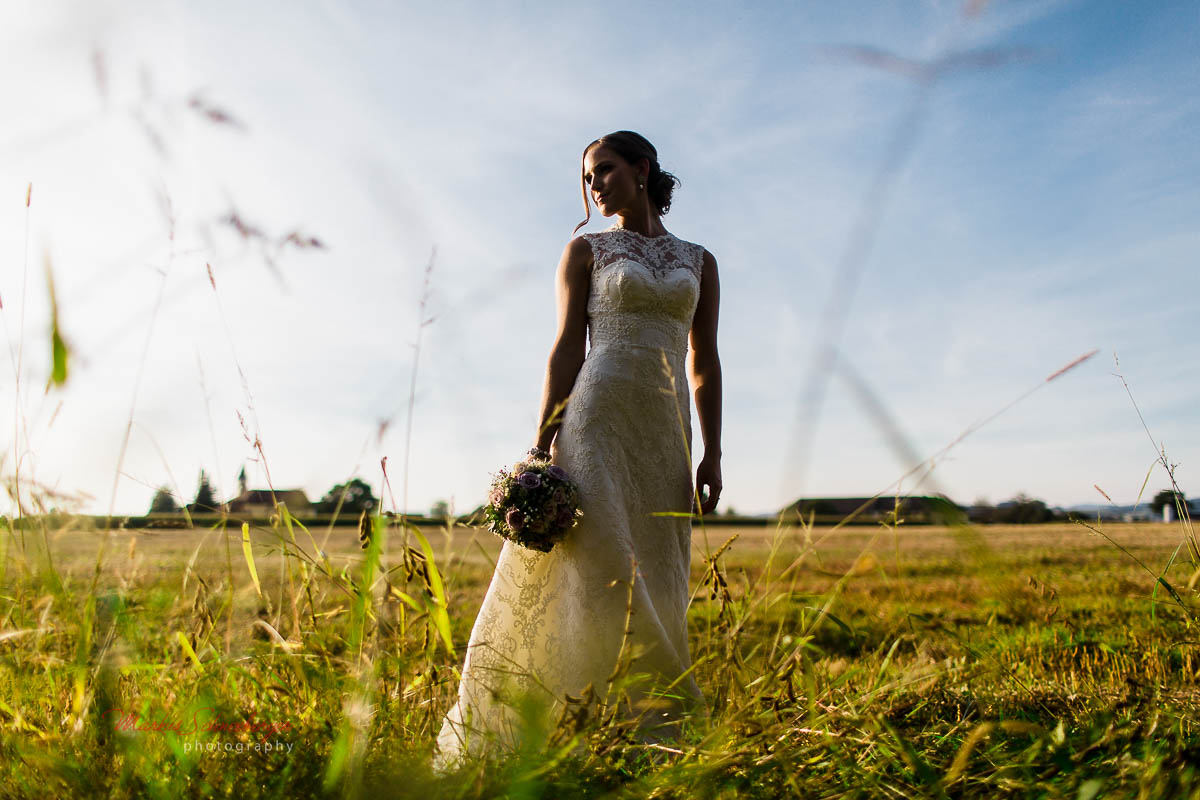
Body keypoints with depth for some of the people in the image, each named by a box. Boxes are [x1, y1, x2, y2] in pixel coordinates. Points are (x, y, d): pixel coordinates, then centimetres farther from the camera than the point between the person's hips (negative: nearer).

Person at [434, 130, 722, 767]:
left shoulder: (699, 262, 17)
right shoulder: (585, 251, 10)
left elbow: (705, 364, 14)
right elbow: (567, 348, 2)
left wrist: (712, 454, 5)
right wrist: (542, 442, -8)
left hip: (666, 430, 4)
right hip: (598, 416, -3)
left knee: (652, 584, 1)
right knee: (594, 567, -15)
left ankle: (646, 746, 6)